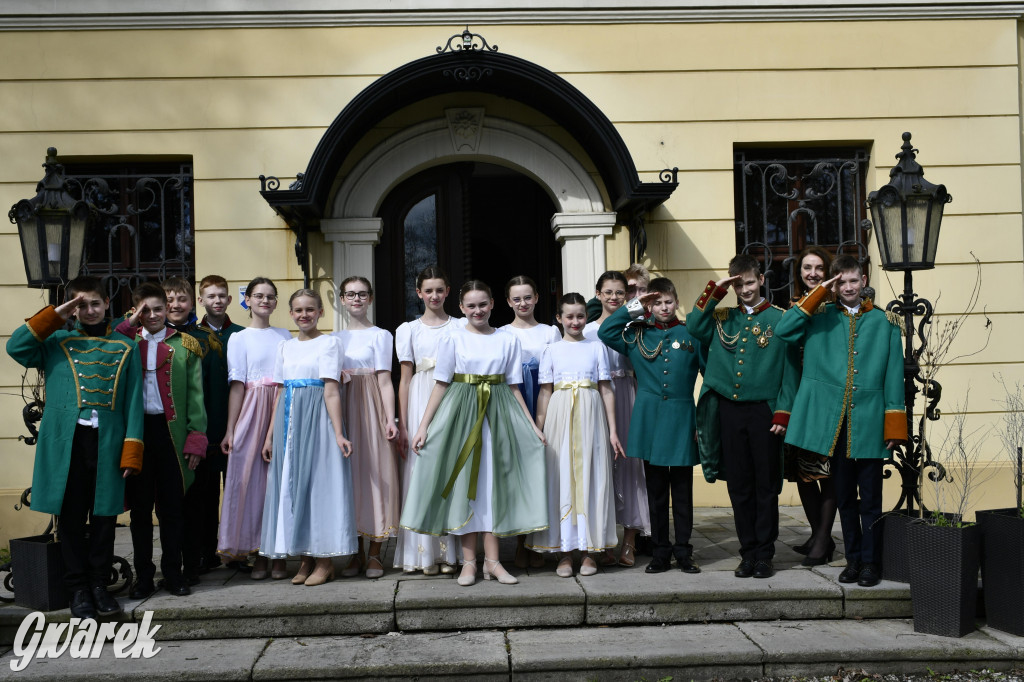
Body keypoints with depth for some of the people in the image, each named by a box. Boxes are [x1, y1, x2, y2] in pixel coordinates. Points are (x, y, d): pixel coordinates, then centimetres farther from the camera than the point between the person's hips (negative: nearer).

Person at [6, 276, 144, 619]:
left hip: (108, 443, 0)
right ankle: (79, 588, 14)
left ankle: (99, 584, 18)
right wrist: (55, 316, -5)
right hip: (65, 443, 0)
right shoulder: (56, 342, 11)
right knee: (70, 518, 4)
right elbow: (16, 347, -8)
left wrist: (131, 452, -4)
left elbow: (133, 402, 4)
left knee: (104, 517, 6)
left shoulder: (125, 347, 9)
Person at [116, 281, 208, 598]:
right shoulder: (126, 341, 11)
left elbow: (195, 394, 3)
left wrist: (196, 438, -6)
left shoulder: (184, 345, 7)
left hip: (171, 430, -1)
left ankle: (173, 572, 15)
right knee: (140, 507, 7)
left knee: (171, 506, 4)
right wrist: (129, 324, -7)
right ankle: (143, 575, 16)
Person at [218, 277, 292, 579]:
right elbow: (237, 385, 0)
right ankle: (257, 555, 9)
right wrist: (230, 429, -6)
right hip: (253, 412, -2)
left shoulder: (285, 336, 14)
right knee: (251, 478, -1)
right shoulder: (239, 338, 6)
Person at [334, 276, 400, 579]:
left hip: (370, 408, -4)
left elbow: (384, 380, -4)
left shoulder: (380, 335, 3)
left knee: (374, 472, -6)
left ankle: (374, 554, 1)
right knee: (348, 475, 3)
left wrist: (390, 418, -14)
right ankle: (356, 553, 11)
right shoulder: (335, 338, 16)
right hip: (342, 410, 4)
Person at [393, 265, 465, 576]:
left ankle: (450, 551, 6)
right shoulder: (409, 330, 10)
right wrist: (402, 425, 1)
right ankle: (426, 553, 6)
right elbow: (405, 379, 7)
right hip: (421, 403, 0)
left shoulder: (461, 326, 10)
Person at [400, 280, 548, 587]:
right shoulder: (452, 339, 1)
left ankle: (492, 560, 8)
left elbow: (513, 387, 9)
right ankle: (469, 561, 7)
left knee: (493, 482, 1)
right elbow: (441, 384, 0)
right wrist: (423, 425, -6)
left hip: (498, 412, 1)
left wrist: (532, 425, 4)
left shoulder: (508, 340, 6)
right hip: (461, 412, -1)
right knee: (463, 482, 1)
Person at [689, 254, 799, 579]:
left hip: (764, 412, -3)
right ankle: (748, 552, 17)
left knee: (766, 486, 3)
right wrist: (715, 291, -6)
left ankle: (764, 555, 12)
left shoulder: (779, 318, 3)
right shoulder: (722, 318, 12)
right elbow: (694, 326, -6)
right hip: (729, 411, 3)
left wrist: (783, 414, -7)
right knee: (738, 486, 8)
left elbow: (789, 370, 0)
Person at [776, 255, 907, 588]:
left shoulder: (884, 322, 7)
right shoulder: (820, 319, 7)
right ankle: (853, 558, 22)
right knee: (845, 496, 10)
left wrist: (895, 425, -3)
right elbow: (782, 331, -11)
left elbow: (894, 376, 4)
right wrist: (819, 293, -7)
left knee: (870, 498, 3)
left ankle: (870, 561, 14)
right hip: (833, 422, 1)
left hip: (870, 422, -1)